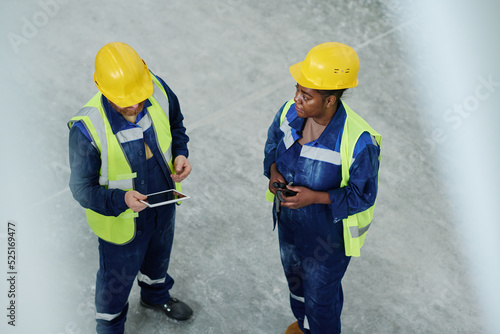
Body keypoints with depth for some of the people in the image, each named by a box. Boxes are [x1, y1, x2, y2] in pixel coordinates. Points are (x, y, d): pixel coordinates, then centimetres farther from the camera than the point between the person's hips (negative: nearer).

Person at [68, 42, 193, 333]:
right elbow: (82, 189, -23)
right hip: (122, 220, -5)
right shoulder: (87, 129, -35)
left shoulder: (157, 90, -22)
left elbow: (175, 124, 1)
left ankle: (156, 295, 68)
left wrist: (180, 154, -17)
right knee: (117, 279, 20)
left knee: (159, 255, 34)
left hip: (164, 205, 5)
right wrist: (121, 200, -39)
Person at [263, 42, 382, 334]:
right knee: (295, 276, 32)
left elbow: (363, 195, -22)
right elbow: (273, 142, 3)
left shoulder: (359, 143, -35)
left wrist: (315, 197, -32)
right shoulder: (290, 112, -19)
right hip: (288, 221, 6)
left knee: (321, 291, 19)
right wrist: (273, 171, -16)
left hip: (328, 233, -6)